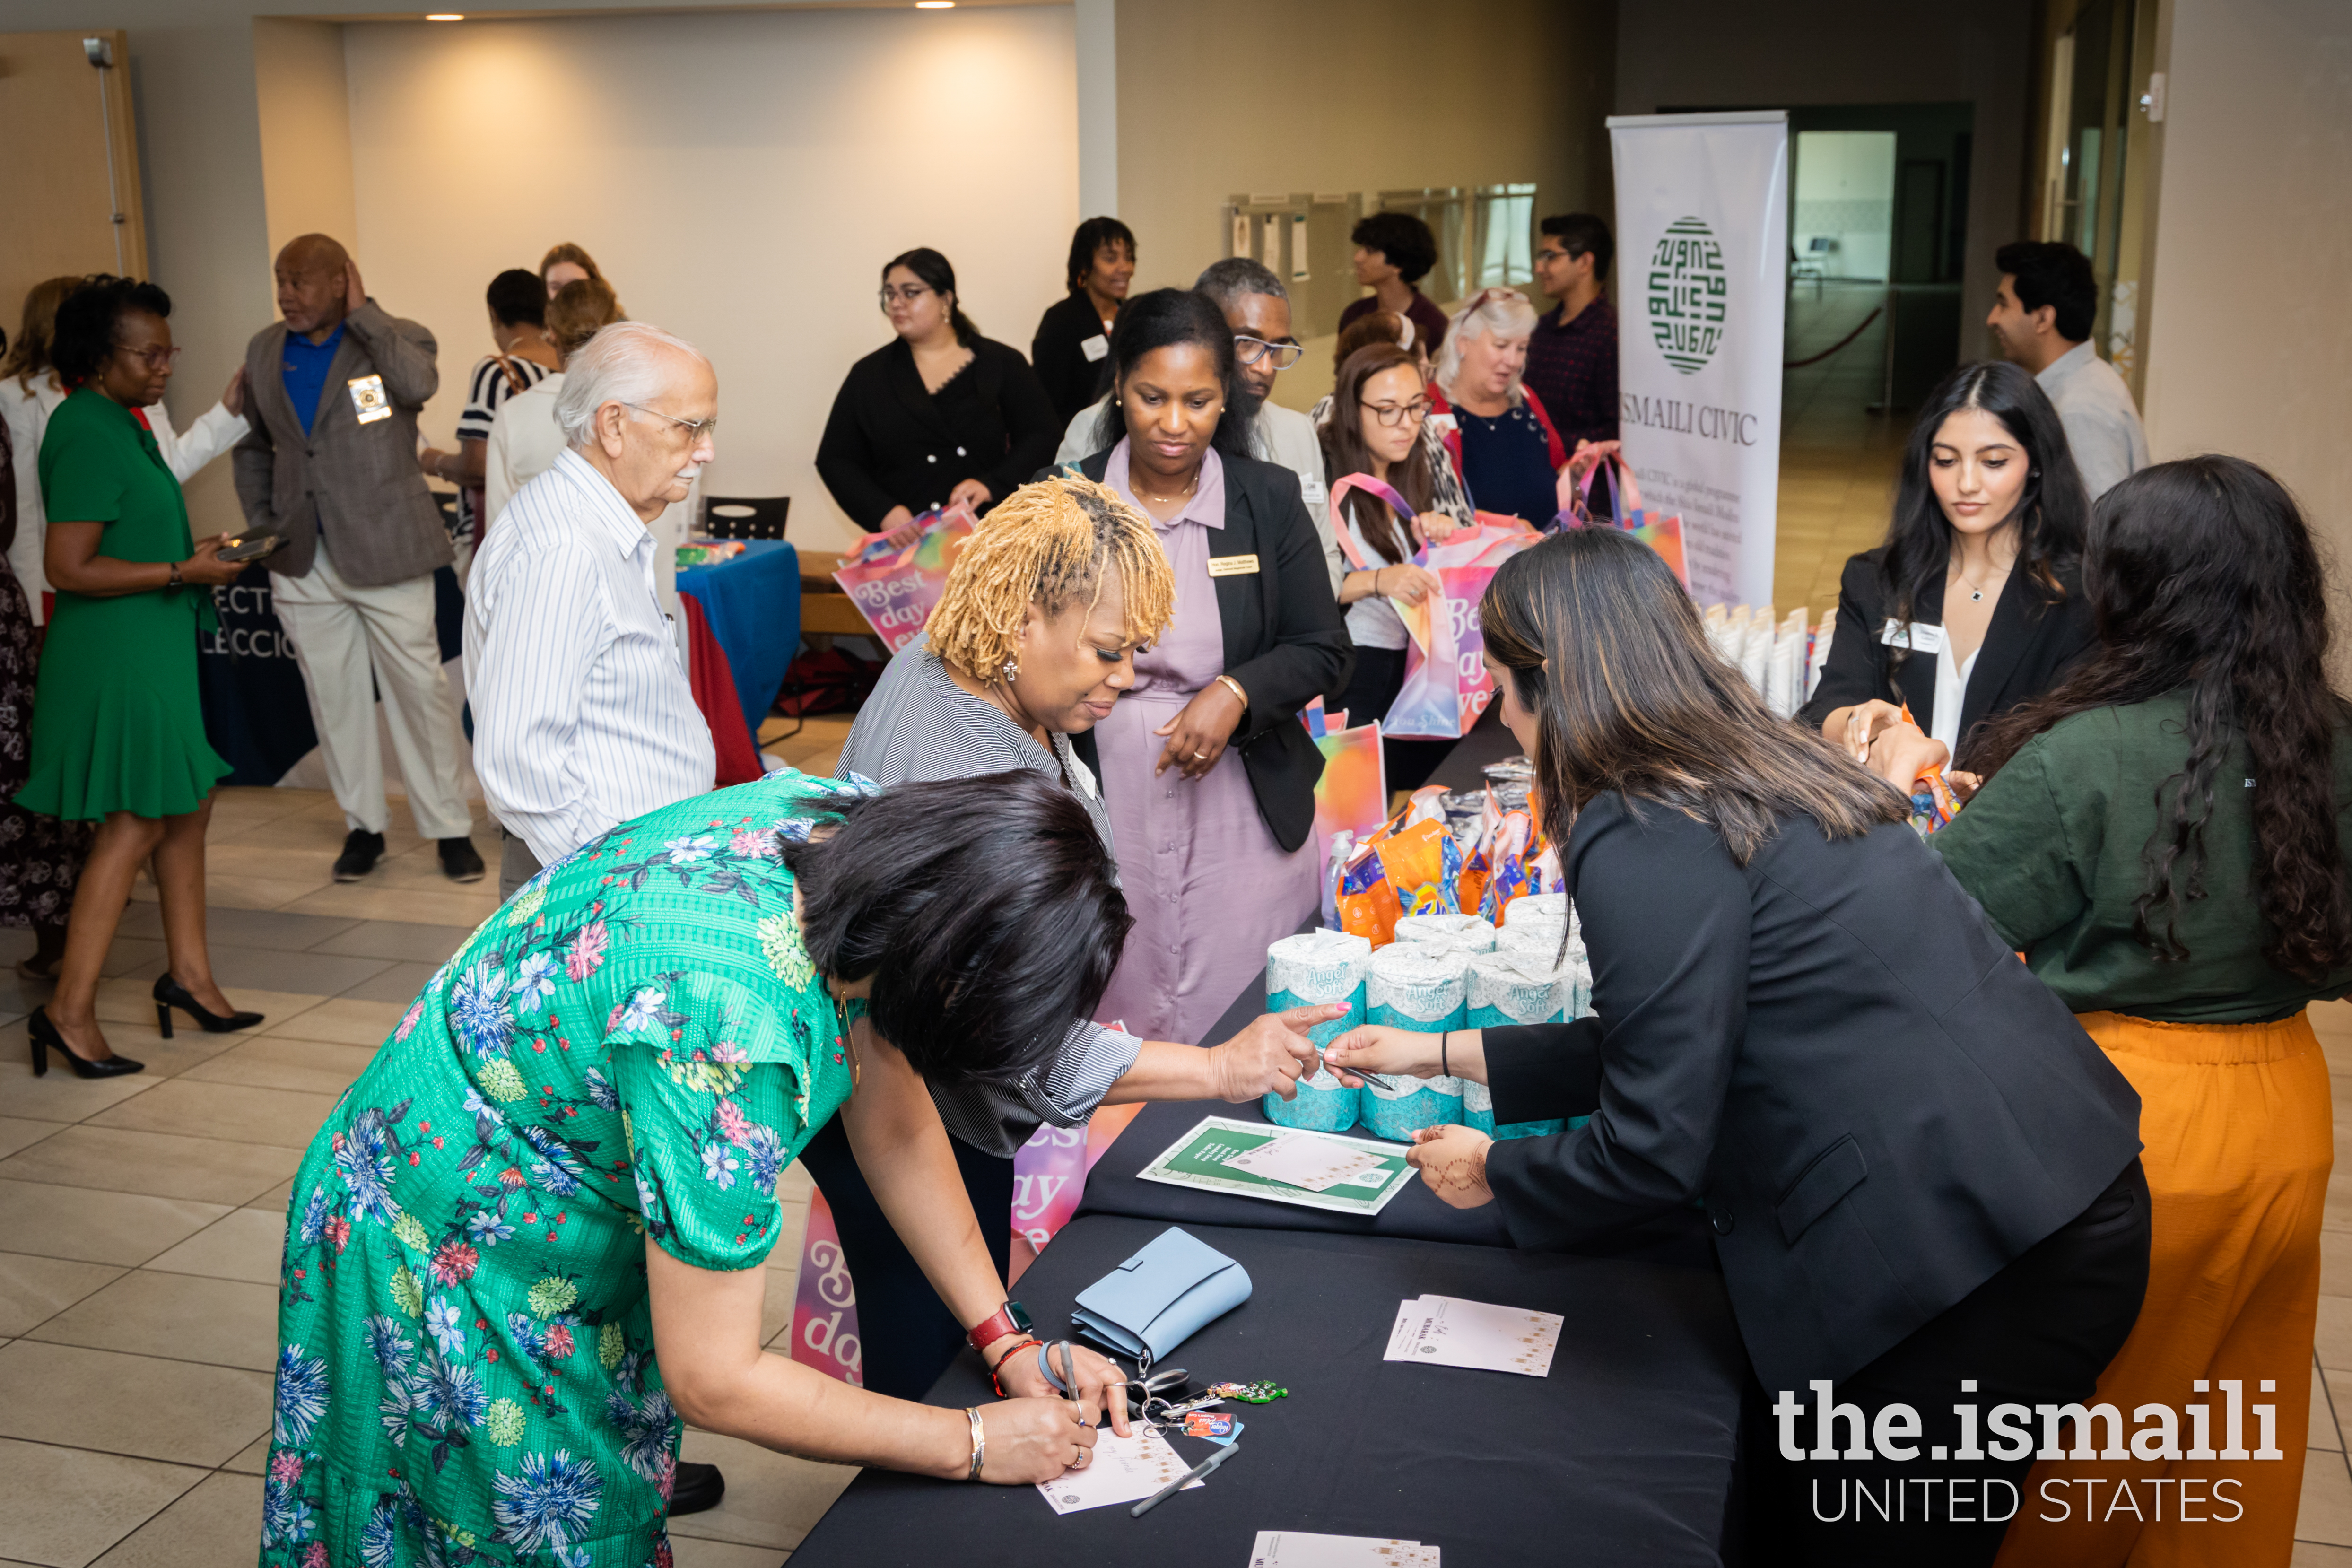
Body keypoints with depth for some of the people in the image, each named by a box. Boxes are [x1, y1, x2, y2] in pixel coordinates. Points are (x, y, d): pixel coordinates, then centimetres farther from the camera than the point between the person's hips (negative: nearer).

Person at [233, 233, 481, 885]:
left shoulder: (395, 339, -3)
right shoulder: (264, 351, 12)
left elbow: (419, 384, -27)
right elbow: (254, 447, 22)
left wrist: (362, 312, -16)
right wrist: (261, 525, 10)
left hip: (385, 552, -5)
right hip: (304, 562, 5)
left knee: (420, 690, -1)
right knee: (335, 697, 10)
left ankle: (449, 828, 9)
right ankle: (363, 825, 22)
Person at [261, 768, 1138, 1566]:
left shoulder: (850, 827, -19)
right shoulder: (727, 1037, -42)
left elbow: (895, 1129, -3)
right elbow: (712, 1383, -29)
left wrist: (1006, 1344, -6)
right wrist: (974, 1444, -20)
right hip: (441, 1258, -7)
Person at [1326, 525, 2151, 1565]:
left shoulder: (1646, 844, -17)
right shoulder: (1761, 770, 13)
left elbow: (1655, 1150, -16)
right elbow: (1683, 1040, 22)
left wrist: (1492, 1175, 3)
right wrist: (1446, 1053, 25)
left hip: (1974, 1263, -9)